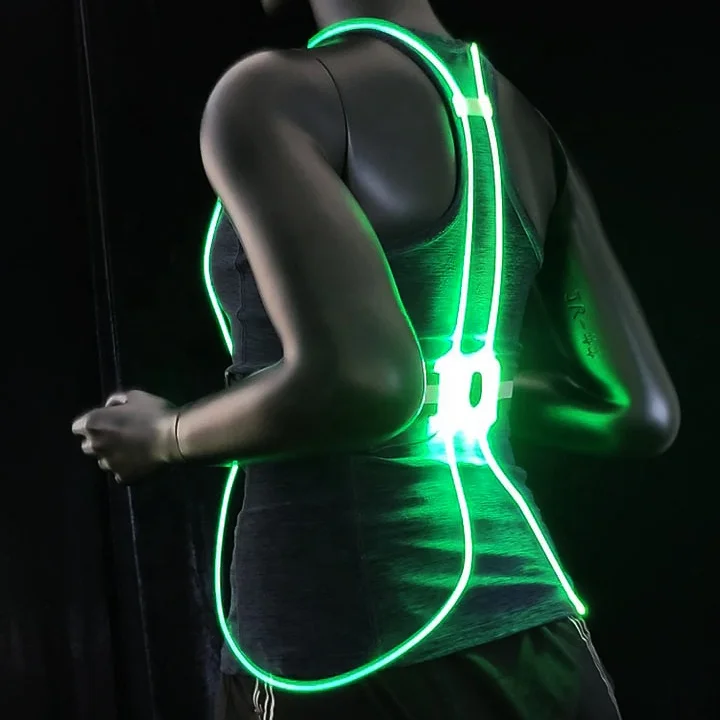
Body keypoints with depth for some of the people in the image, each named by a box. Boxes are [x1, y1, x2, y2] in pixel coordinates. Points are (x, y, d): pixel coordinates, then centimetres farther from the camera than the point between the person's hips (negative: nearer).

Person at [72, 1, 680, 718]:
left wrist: (164, 436, -6)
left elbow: (359, 383, -26)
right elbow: (641, 409, 8)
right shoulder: (524, 119, 9)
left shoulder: (265, 95, -12)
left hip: (352, 660, -7)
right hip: (529, 643, 7)